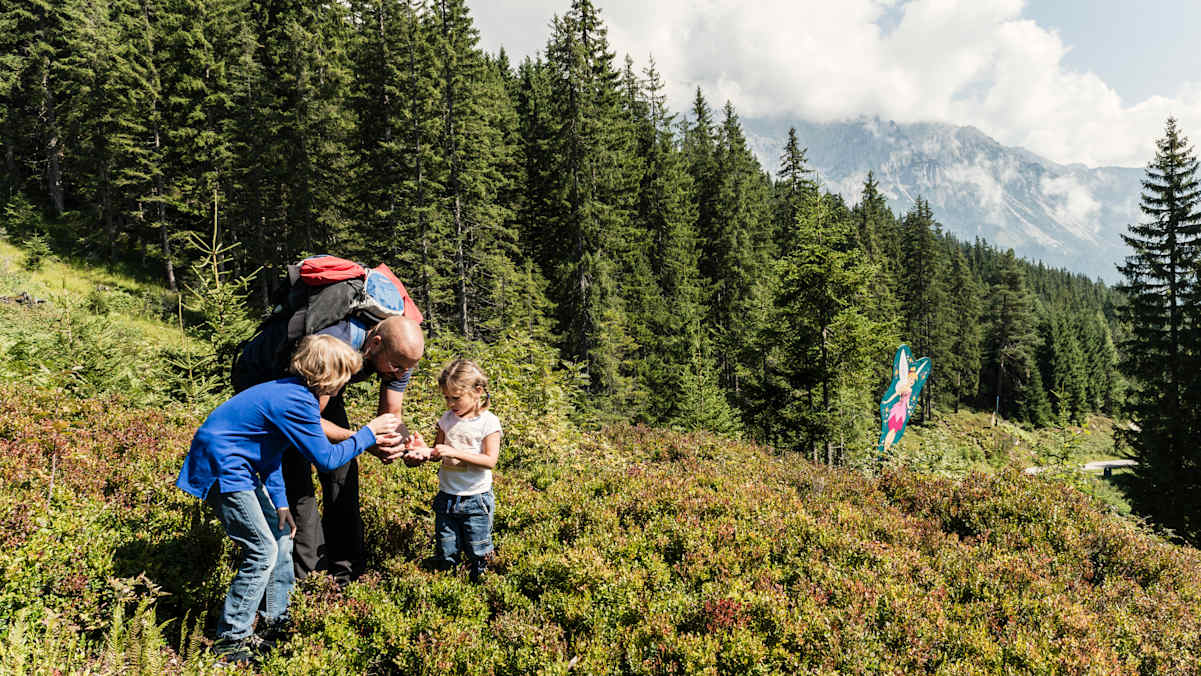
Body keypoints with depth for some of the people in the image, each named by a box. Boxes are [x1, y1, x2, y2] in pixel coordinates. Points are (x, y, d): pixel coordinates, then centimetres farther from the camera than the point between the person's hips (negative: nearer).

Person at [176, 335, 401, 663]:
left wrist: (279, 503, 10)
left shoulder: (287, 391, 7)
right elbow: (326, 458, -19)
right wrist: (368, 433, -9)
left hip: (235, 466, 10)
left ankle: (276, 618, 27)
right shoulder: (298, 402, -24)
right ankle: (230, 641, 4)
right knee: (263, 552, -7)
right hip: (222, 469, -10)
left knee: (281, 535, 15)